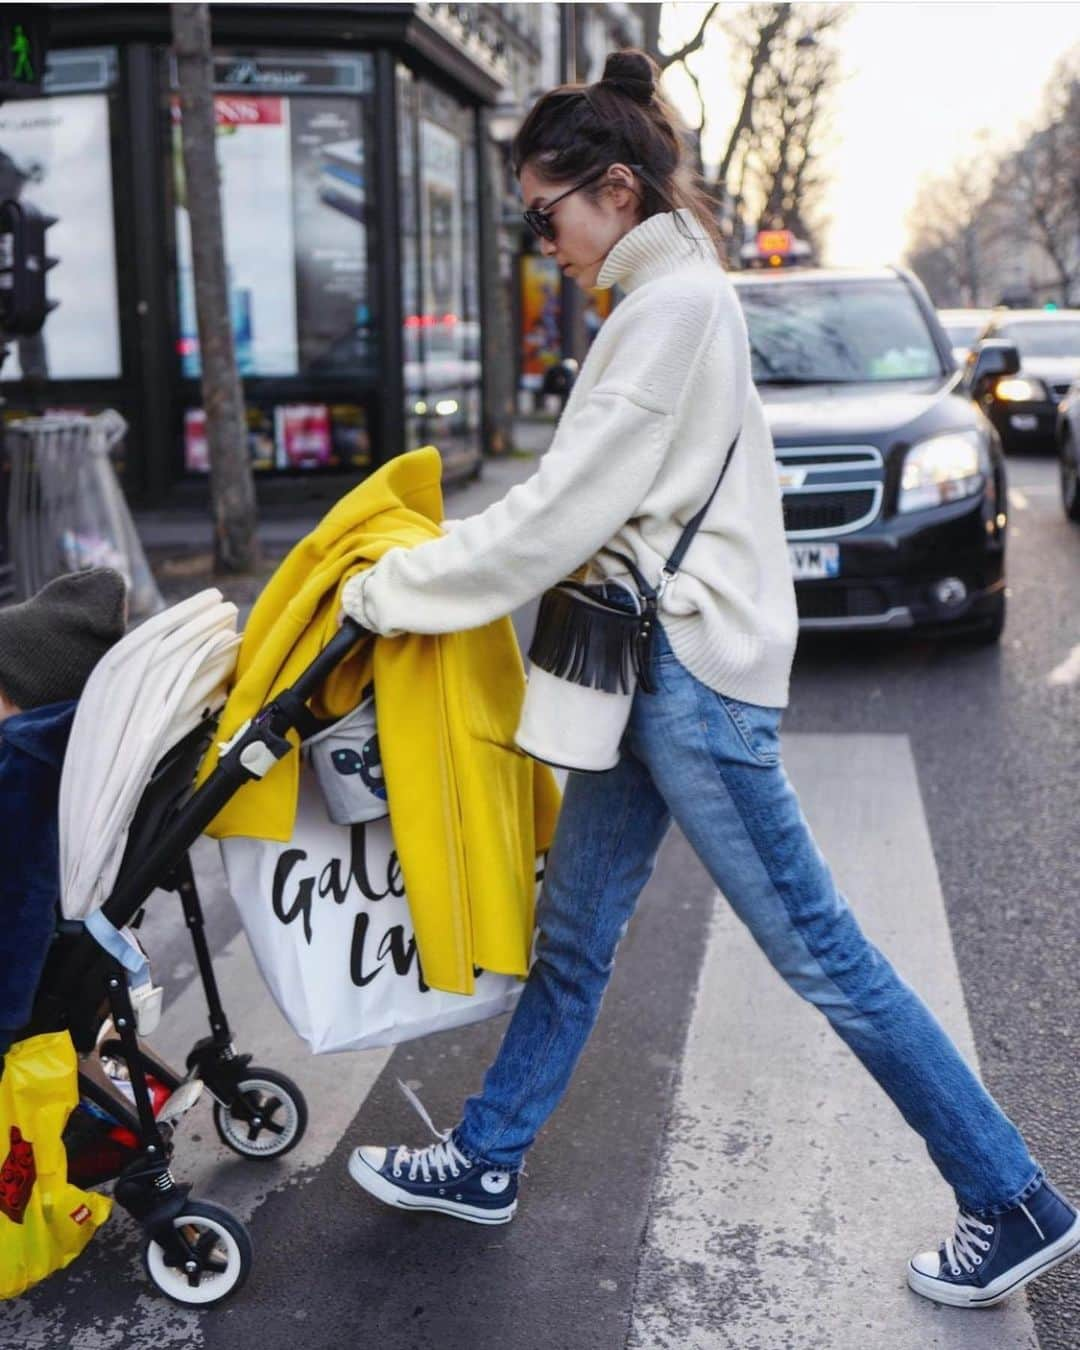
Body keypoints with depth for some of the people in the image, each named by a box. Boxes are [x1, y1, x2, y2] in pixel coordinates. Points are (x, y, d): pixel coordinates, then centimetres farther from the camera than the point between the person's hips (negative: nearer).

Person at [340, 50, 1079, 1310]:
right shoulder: (670, 293, 14)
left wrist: (388, 588, -12)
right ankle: (484, 1160, 30)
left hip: (695, 673, -10)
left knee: (816, 950, -1)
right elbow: (589, 498, 15)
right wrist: (417, 560, 11)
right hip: (660, 658, 10)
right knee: (572, 930, 16)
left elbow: (561, 512, -20)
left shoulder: (672, 302, -16)